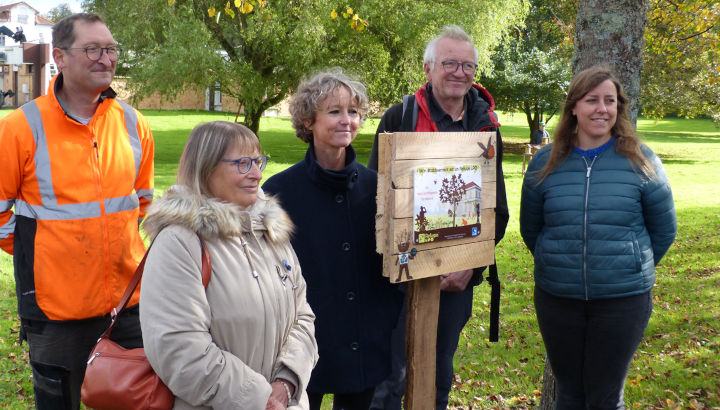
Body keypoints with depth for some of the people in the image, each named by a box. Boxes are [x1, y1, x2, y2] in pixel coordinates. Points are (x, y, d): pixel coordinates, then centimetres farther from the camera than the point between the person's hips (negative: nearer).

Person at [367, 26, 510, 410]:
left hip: (459, 274, 3)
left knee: (440, 374, 15)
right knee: (390, 376, -2)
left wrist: (471, 264, -5)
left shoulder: (486, 127, 7)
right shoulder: (398, 118, -2)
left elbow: (497, 209, 8)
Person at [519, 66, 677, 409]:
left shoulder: (641, 161, -4)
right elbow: (530, 229, 10)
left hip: (623, 300, -1)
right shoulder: (546, 163, 0)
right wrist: (559, 265, 11)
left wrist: (633, 267, 8)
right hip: (557, 299, 2)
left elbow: (664, 229, 5)